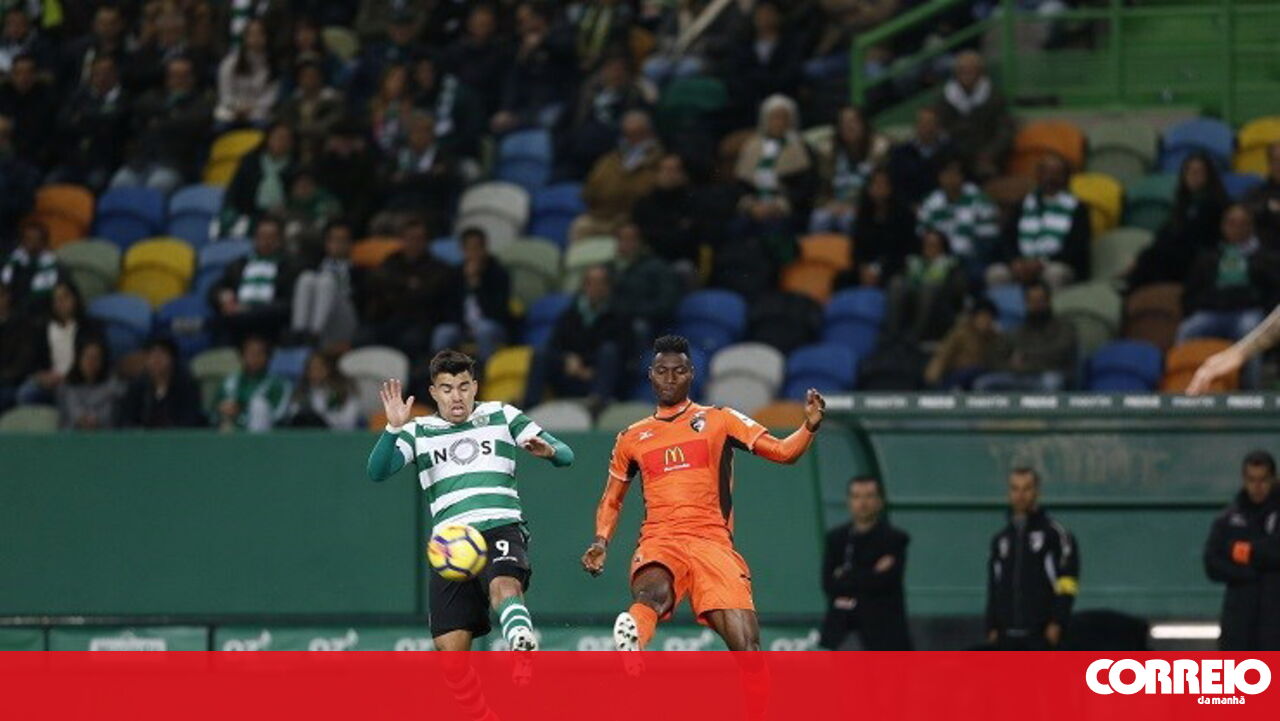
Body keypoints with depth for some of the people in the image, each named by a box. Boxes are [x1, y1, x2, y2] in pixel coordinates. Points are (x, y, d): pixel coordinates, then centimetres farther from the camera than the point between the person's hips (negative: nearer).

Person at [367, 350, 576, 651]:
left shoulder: (501, 416, 15)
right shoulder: (418, 432, 16)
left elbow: (565, 455, 14)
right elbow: (378, 471, 2)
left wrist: (549, 450, -11)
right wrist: (394, 429, -14)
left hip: (502, 527, -2)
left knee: (504, 588, -37)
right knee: (450, 647, -5)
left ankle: (522, 642, -65)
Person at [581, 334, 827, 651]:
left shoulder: (718, 420, 13)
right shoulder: (631, 438, 20)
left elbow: (783, 452, 7)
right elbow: (611, 500, 30)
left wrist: (809, 427, -13)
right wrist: (600, 542, 12)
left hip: (712, 542, 0)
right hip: (658, 543, 0)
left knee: (746, 645, -14)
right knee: (652, 594, -37)